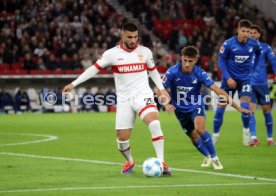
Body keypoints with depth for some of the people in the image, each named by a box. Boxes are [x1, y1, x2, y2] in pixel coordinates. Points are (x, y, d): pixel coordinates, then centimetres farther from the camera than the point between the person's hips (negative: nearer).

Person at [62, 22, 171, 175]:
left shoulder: (145, 52, 3)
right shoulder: (112, 54, -3)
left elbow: (153, 71, 19)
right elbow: (94, 69, -3)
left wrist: (161, 88, 10)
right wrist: (74, 84, -8)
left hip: (143, 95, 0)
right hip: (124, 99, 1)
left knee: (154, 124, -27)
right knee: (122, 138, 0)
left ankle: (161, 162, -23)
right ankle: (129, 162, 32)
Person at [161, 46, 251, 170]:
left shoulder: (200, 73, -21)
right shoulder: (173, 72, -20)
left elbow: (217, 90, -21)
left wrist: (237, 107, -24)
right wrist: (166, 104, -35)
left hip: (196, 106, -2)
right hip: (180, 109, 2)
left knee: (199, 129, -27)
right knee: (193, 136, 5)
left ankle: (214, 158, -10)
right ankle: (207, 156, 35)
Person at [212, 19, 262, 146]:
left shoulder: (254, 44, -7)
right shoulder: (228, 44, -15)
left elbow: (258, 54, 16)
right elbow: (221, 61, -8)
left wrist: (252, 67, 10)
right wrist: (228, 77, -15)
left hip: (245, 79, 1)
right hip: (230, 78, -1)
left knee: (245, 105, -15)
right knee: (221, 106, 0)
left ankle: (246, 131, 9)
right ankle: (215, 134, 14)